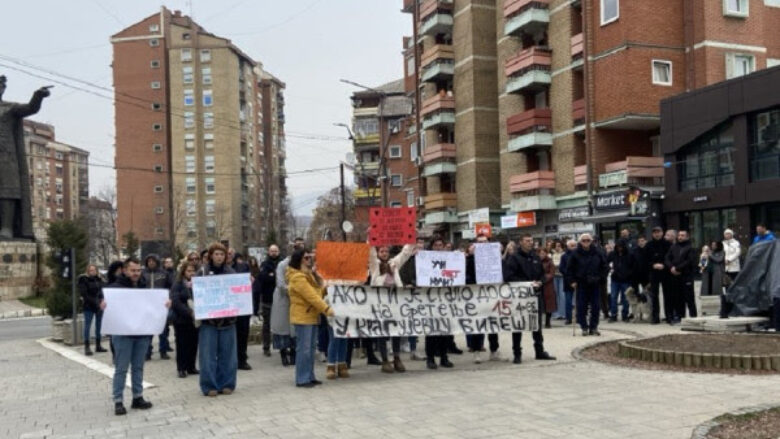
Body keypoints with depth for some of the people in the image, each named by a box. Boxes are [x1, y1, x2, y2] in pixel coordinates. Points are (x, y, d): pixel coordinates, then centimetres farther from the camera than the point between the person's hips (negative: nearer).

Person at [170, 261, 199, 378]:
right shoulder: (178, 285, -1)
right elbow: (176, 302, -12)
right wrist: (189, 312, -21)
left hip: (195, 319, 3)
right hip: (182, 320, -3)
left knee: (193, 344, 5)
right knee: (182, 344, 2)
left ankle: (191, 367, 17)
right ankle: (181, 368, 11)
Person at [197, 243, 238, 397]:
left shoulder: (231, 272, 7)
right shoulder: (203, 271, 0)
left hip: (227, 319, 2)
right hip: (208, 319, -2)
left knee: (227, 353, 6)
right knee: (208, 354, -1)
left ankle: (226, 384, 16)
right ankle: (210, 385, 8)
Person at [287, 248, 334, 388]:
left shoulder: (309, 274, 18)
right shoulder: (297, 277, -16)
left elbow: (318, 291, 20)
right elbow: (311, 295, -23)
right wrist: (326, 309, -26)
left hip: (312, 315, 10)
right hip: (302, 316, -10)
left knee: (311, 347, 11)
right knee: (304, 348, -8)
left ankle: (309, 376, 16)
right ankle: (302, 379, -4)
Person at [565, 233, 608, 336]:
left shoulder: (597, 253, 2)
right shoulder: (575, 254, -4)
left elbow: (604, 266, 11)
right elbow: (569, 269, 1)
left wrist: (601, 278, 2)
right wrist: (571, 281, -4)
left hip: (595, 284, 2)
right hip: (581, 284, -2)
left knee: (595, 306, 3)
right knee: (581, 307, -1)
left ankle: (594, 327, 13)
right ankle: (584, 327, 9)